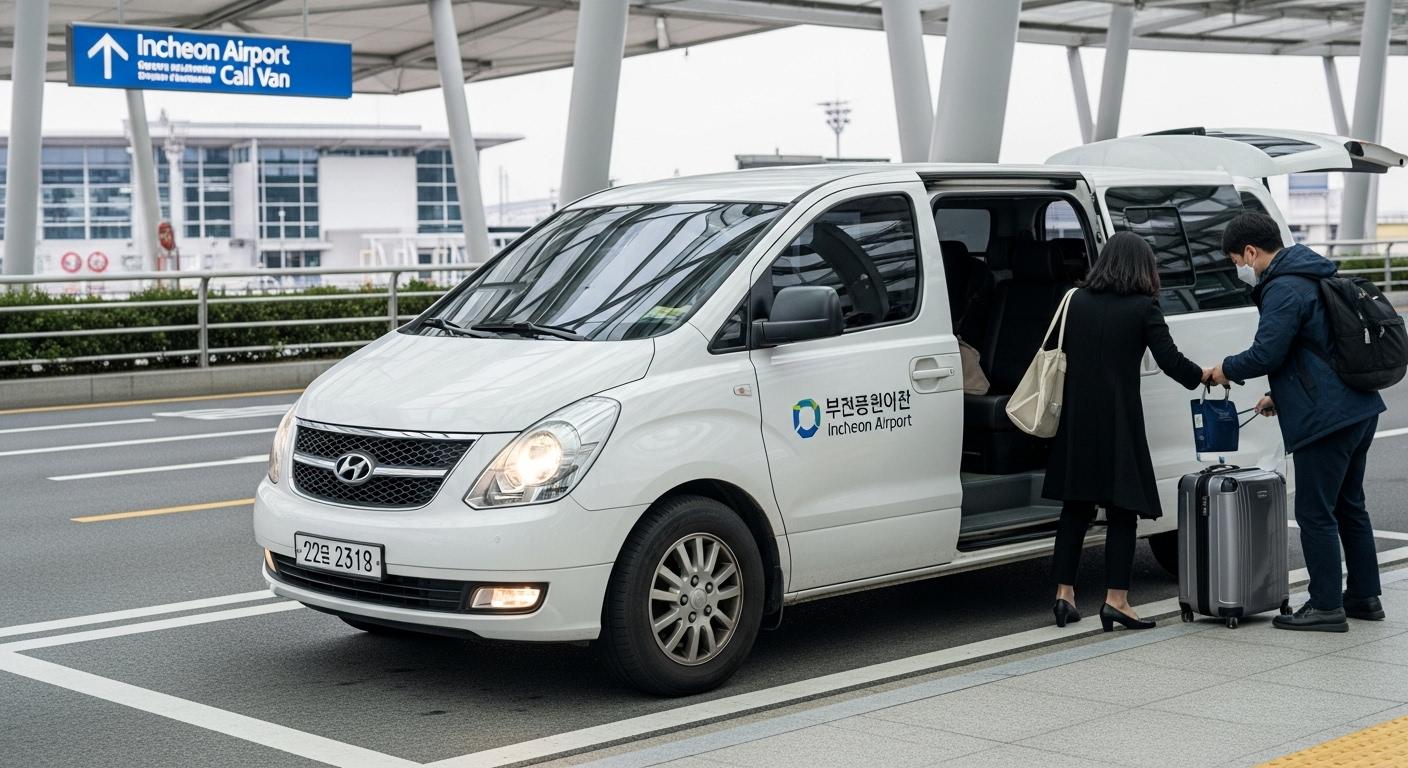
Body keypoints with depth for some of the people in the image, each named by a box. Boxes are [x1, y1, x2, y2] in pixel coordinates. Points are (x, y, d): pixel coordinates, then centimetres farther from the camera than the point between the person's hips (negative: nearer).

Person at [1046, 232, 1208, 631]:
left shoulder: (1077, 301, 6)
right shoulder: (1143, 307, -6)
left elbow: (1060, 355, 8)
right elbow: (1169, 359, -9)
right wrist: (1204, 375, 9)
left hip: (1077, 419, 4)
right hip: (1118, 421, -4)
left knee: (1075, 507, 12)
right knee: (1122, 509, 2)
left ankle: (1065, 593, 12)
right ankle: (1115, 599, -1)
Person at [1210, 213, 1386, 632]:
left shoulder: (1284, 289, -15)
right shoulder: (1314, 279, 18)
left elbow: (1265, 354, -19)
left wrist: (1226, 370, 0)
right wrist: (1281, 395, 24)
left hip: (1326, 417, -10)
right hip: (1359, 409, 10)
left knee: (1315, 512, -3)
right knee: (1349, 505, 19)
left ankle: (1326, 606, 1)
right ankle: (1365, 597, 26)